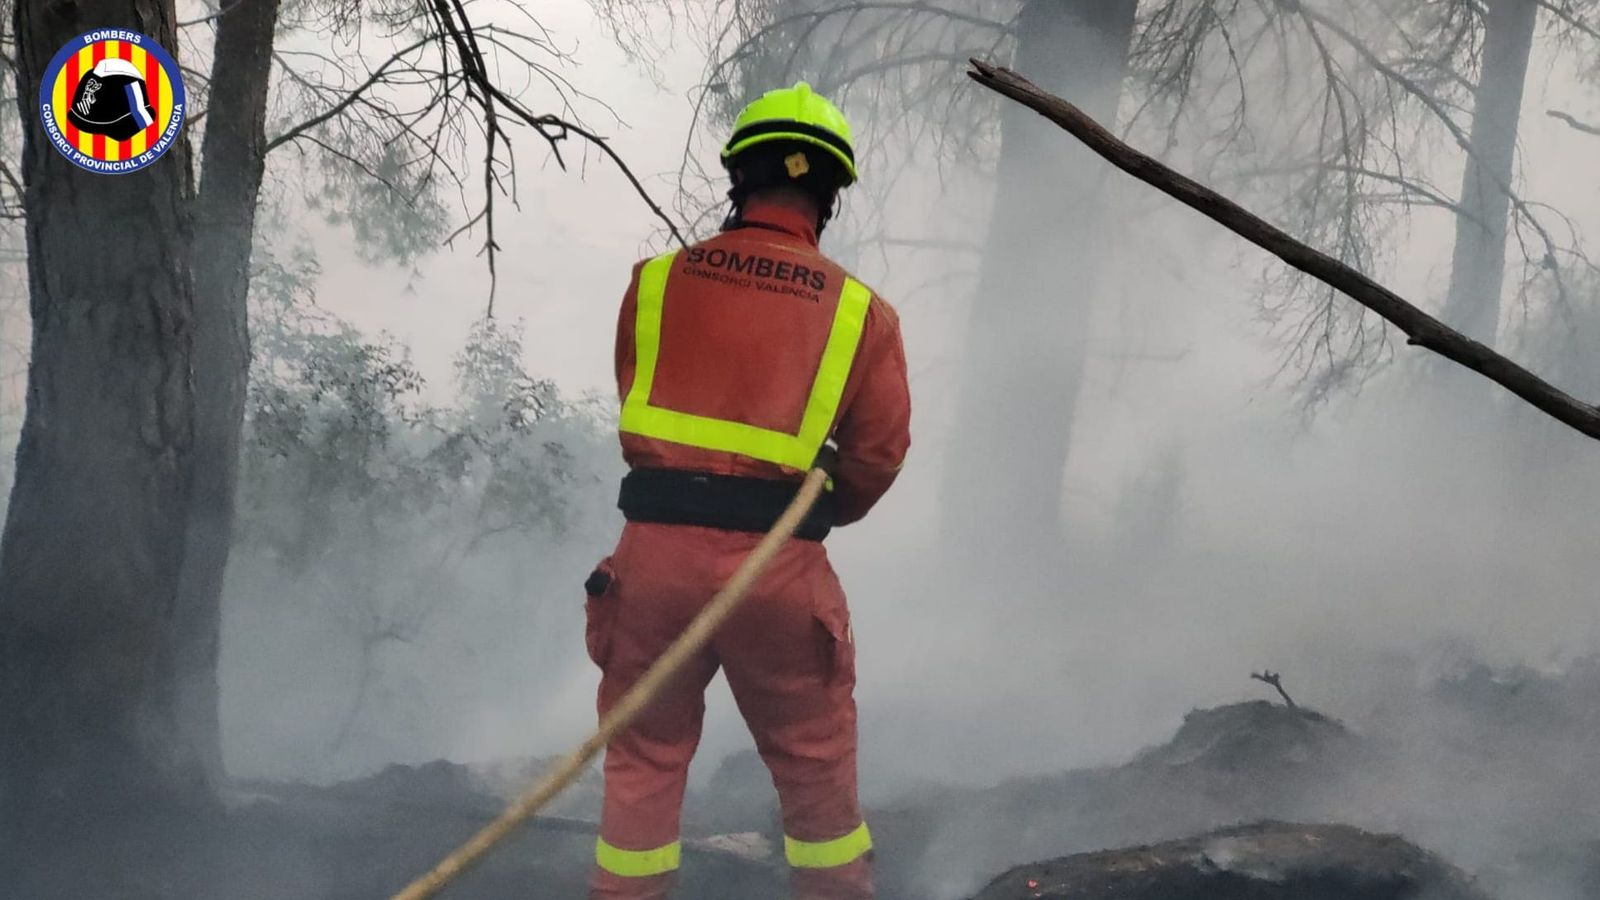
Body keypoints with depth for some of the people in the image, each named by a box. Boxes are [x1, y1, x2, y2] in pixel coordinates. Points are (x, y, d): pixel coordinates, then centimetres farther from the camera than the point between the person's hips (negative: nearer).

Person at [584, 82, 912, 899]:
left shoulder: (656, 282, 3)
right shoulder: (861, 313, -1)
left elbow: (642, 413, 10)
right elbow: (878, 455, 1)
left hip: (655, 551, 1)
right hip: (778, 566, -1)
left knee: (643, 762, 15)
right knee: (815, 766, 15)